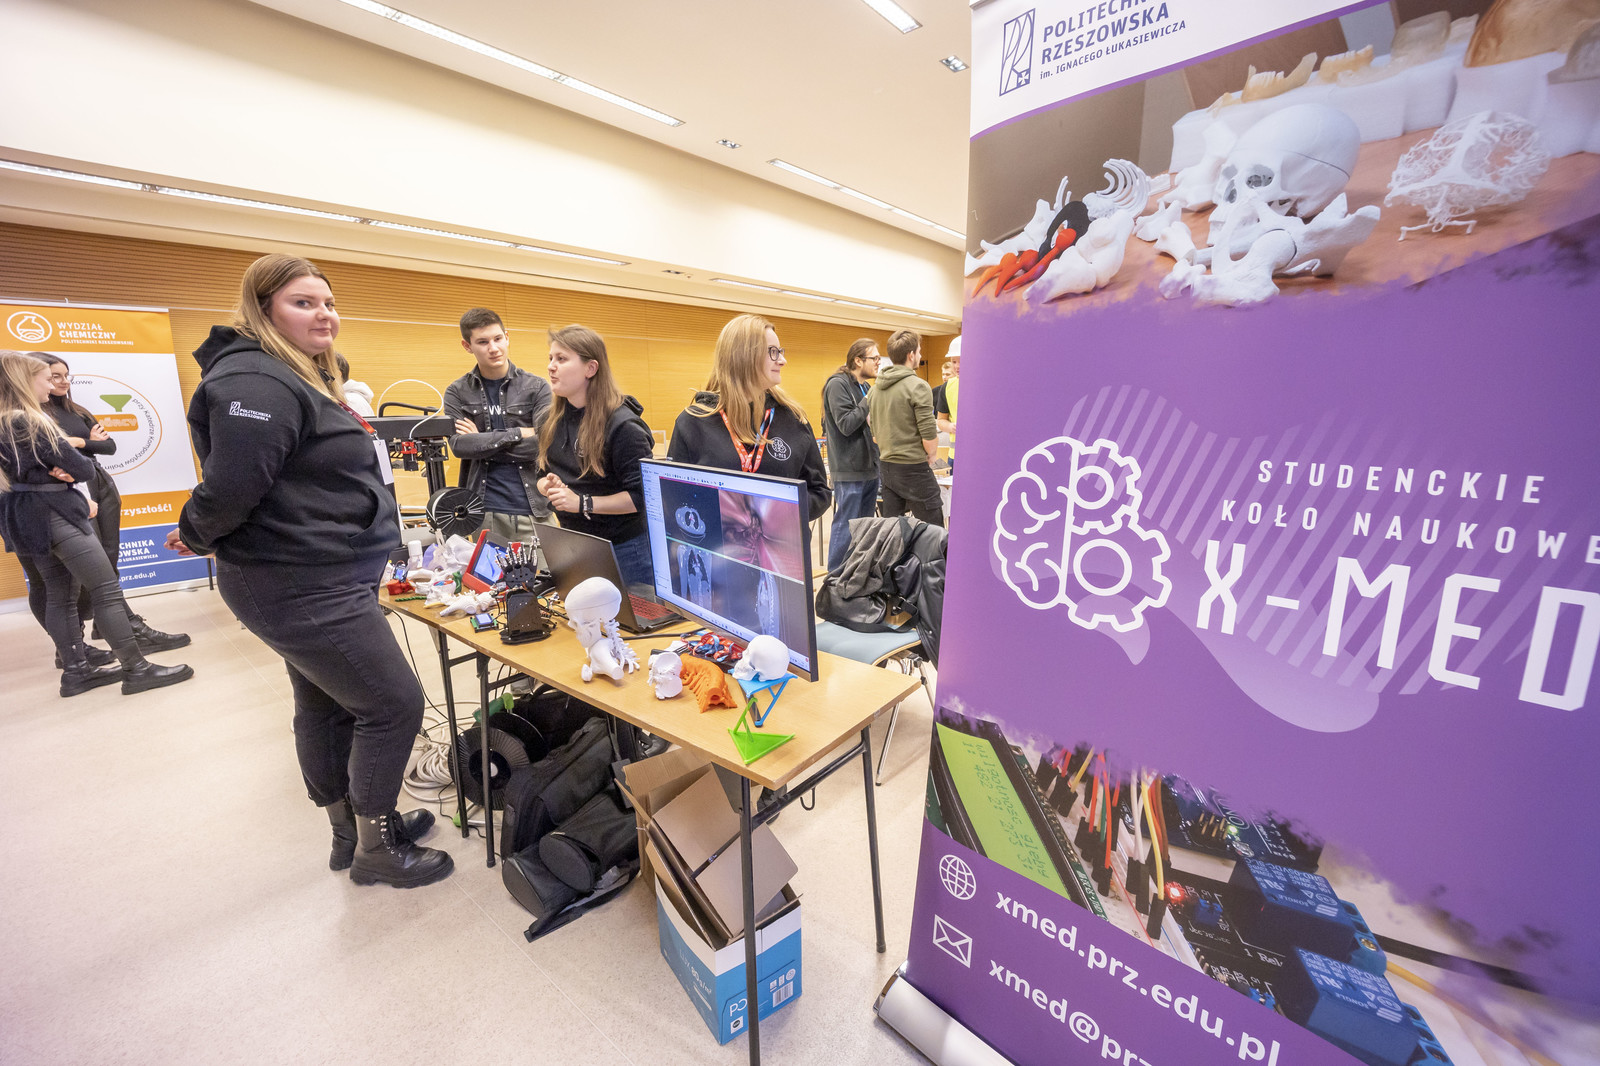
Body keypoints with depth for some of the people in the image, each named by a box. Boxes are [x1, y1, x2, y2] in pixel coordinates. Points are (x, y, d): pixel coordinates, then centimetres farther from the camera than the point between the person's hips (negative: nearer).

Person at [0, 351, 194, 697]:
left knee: (60, 596, 13)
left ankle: (76, 671, 18)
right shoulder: (29, 422, -15)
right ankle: (137, 670, -9)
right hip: (55, 515, -10)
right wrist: (71, 471, 5)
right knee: (107, 590, -10)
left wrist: (58, 473, -7)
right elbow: (83, 469, -16)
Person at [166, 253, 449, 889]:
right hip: (302, 588, -10)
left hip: (313, 578, 10)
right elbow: (232, 488, -22)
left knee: (326, 705, 19)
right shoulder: (258, 383, -19)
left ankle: (351, 830, 36)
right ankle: (376, 850, 17)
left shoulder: (303, 377, 14)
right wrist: (197, 537, -4)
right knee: (393, 705, -2)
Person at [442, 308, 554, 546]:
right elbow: (459, 445, -6)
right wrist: (518, 434, -10)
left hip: (535, 509, 0)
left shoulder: (537, 387, 3)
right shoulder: (457, 393, 8)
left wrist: (482, 441, -6)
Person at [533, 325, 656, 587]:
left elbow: (641, 495, -20)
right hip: (572, 544, 7)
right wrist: (549, 486, -7)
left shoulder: (622, 425, -17)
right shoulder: (554, 421, 6)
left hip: (623, 548, -7)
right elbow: (543, 476, 16)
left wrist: (582, 502, -24)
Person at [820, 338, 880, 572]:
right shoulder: (838, 385, -10)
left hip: (869, 467, 9)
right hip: (849, 470, -9)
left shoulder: (865, 386, 16)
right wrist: (871, 398, -16)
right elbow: (846, 424, -19)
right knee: (845, 527, -3)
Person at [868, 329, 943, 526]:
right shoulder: (918, 386, -14)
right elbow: (929, 434, -17)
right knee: (932, 532, -1)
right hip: (913, 468, -8)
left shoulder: (876, 387, 9)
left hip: (885, 466, 8)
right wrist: (930, 456, 0)